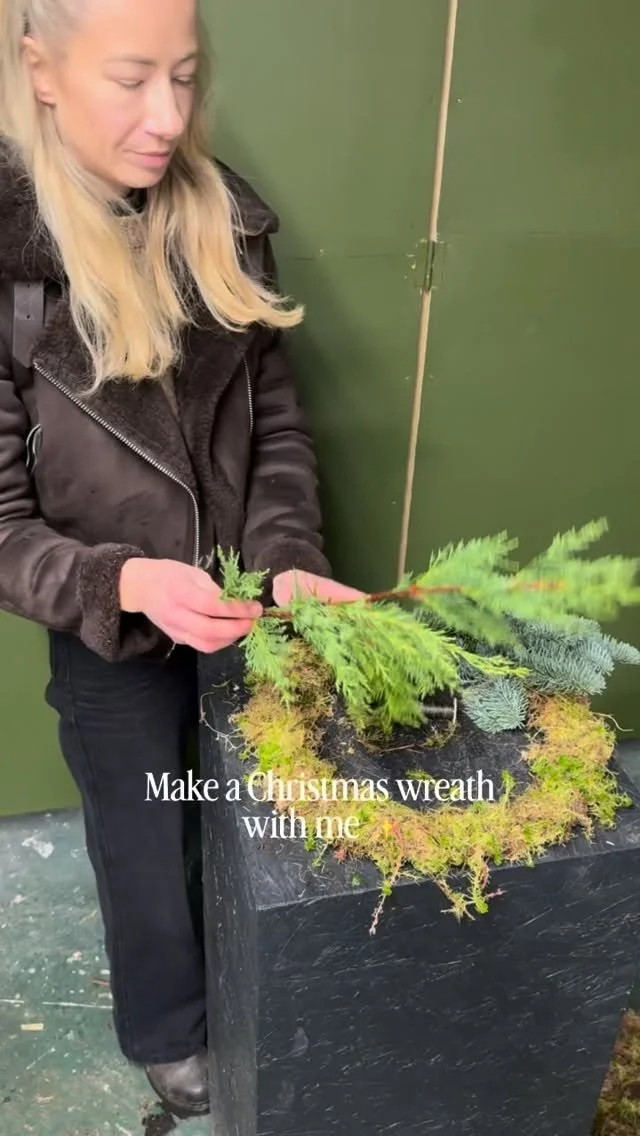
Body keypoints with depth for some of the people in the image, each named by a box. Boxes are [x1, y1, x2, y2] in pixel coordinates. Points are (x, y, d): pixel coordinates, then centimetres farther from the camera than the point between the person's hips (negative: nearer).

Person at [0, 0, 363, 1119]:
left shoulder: (220, 220, -7)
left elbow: (276, 423, 0)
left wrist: (288, 559, -15)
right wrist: (122, 581, -32)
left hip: (242, 613, 4)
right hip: (110, 642, -3)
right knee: (148, 854, 19)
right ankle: (167, 1031, 53)